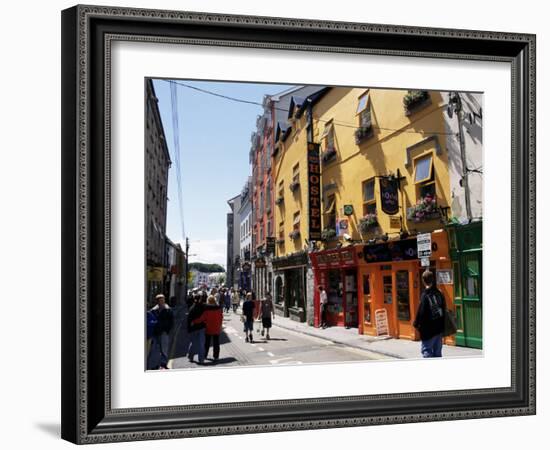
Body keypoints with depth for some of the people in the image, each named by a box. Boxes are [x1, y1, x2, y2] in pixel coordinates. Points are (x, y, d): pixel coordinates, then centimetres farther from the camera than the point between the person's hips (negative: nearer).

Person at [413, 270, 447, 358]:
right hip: (439, 328, 7)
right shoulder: (439, 293, 3)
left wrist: (416, 323, -1)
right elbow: (444, 309, 12)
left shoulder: (425, 296, -17)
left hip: (428, 330, -7)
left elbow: (421, 312, -17)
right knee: (437, 352, 15)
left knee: (426, 350, 0)